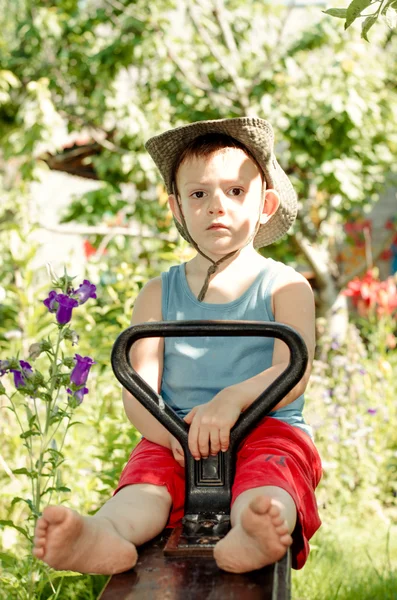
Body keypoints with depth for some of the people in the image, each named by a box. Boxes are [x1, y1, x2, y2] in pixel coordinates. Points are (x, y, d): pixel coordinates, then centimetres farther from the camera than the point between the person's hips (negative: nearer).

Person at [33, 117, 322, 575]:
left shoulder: (286, 287, 8)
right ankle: (104, 536, -60)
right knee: (147, 473, -31)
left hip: (269, 428, -1)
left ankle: (251, 537, -67)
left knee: (263, 495, -35)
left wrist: (232, 400, -29)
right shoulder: (159, 295, 14)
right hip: (176, 432, 2)